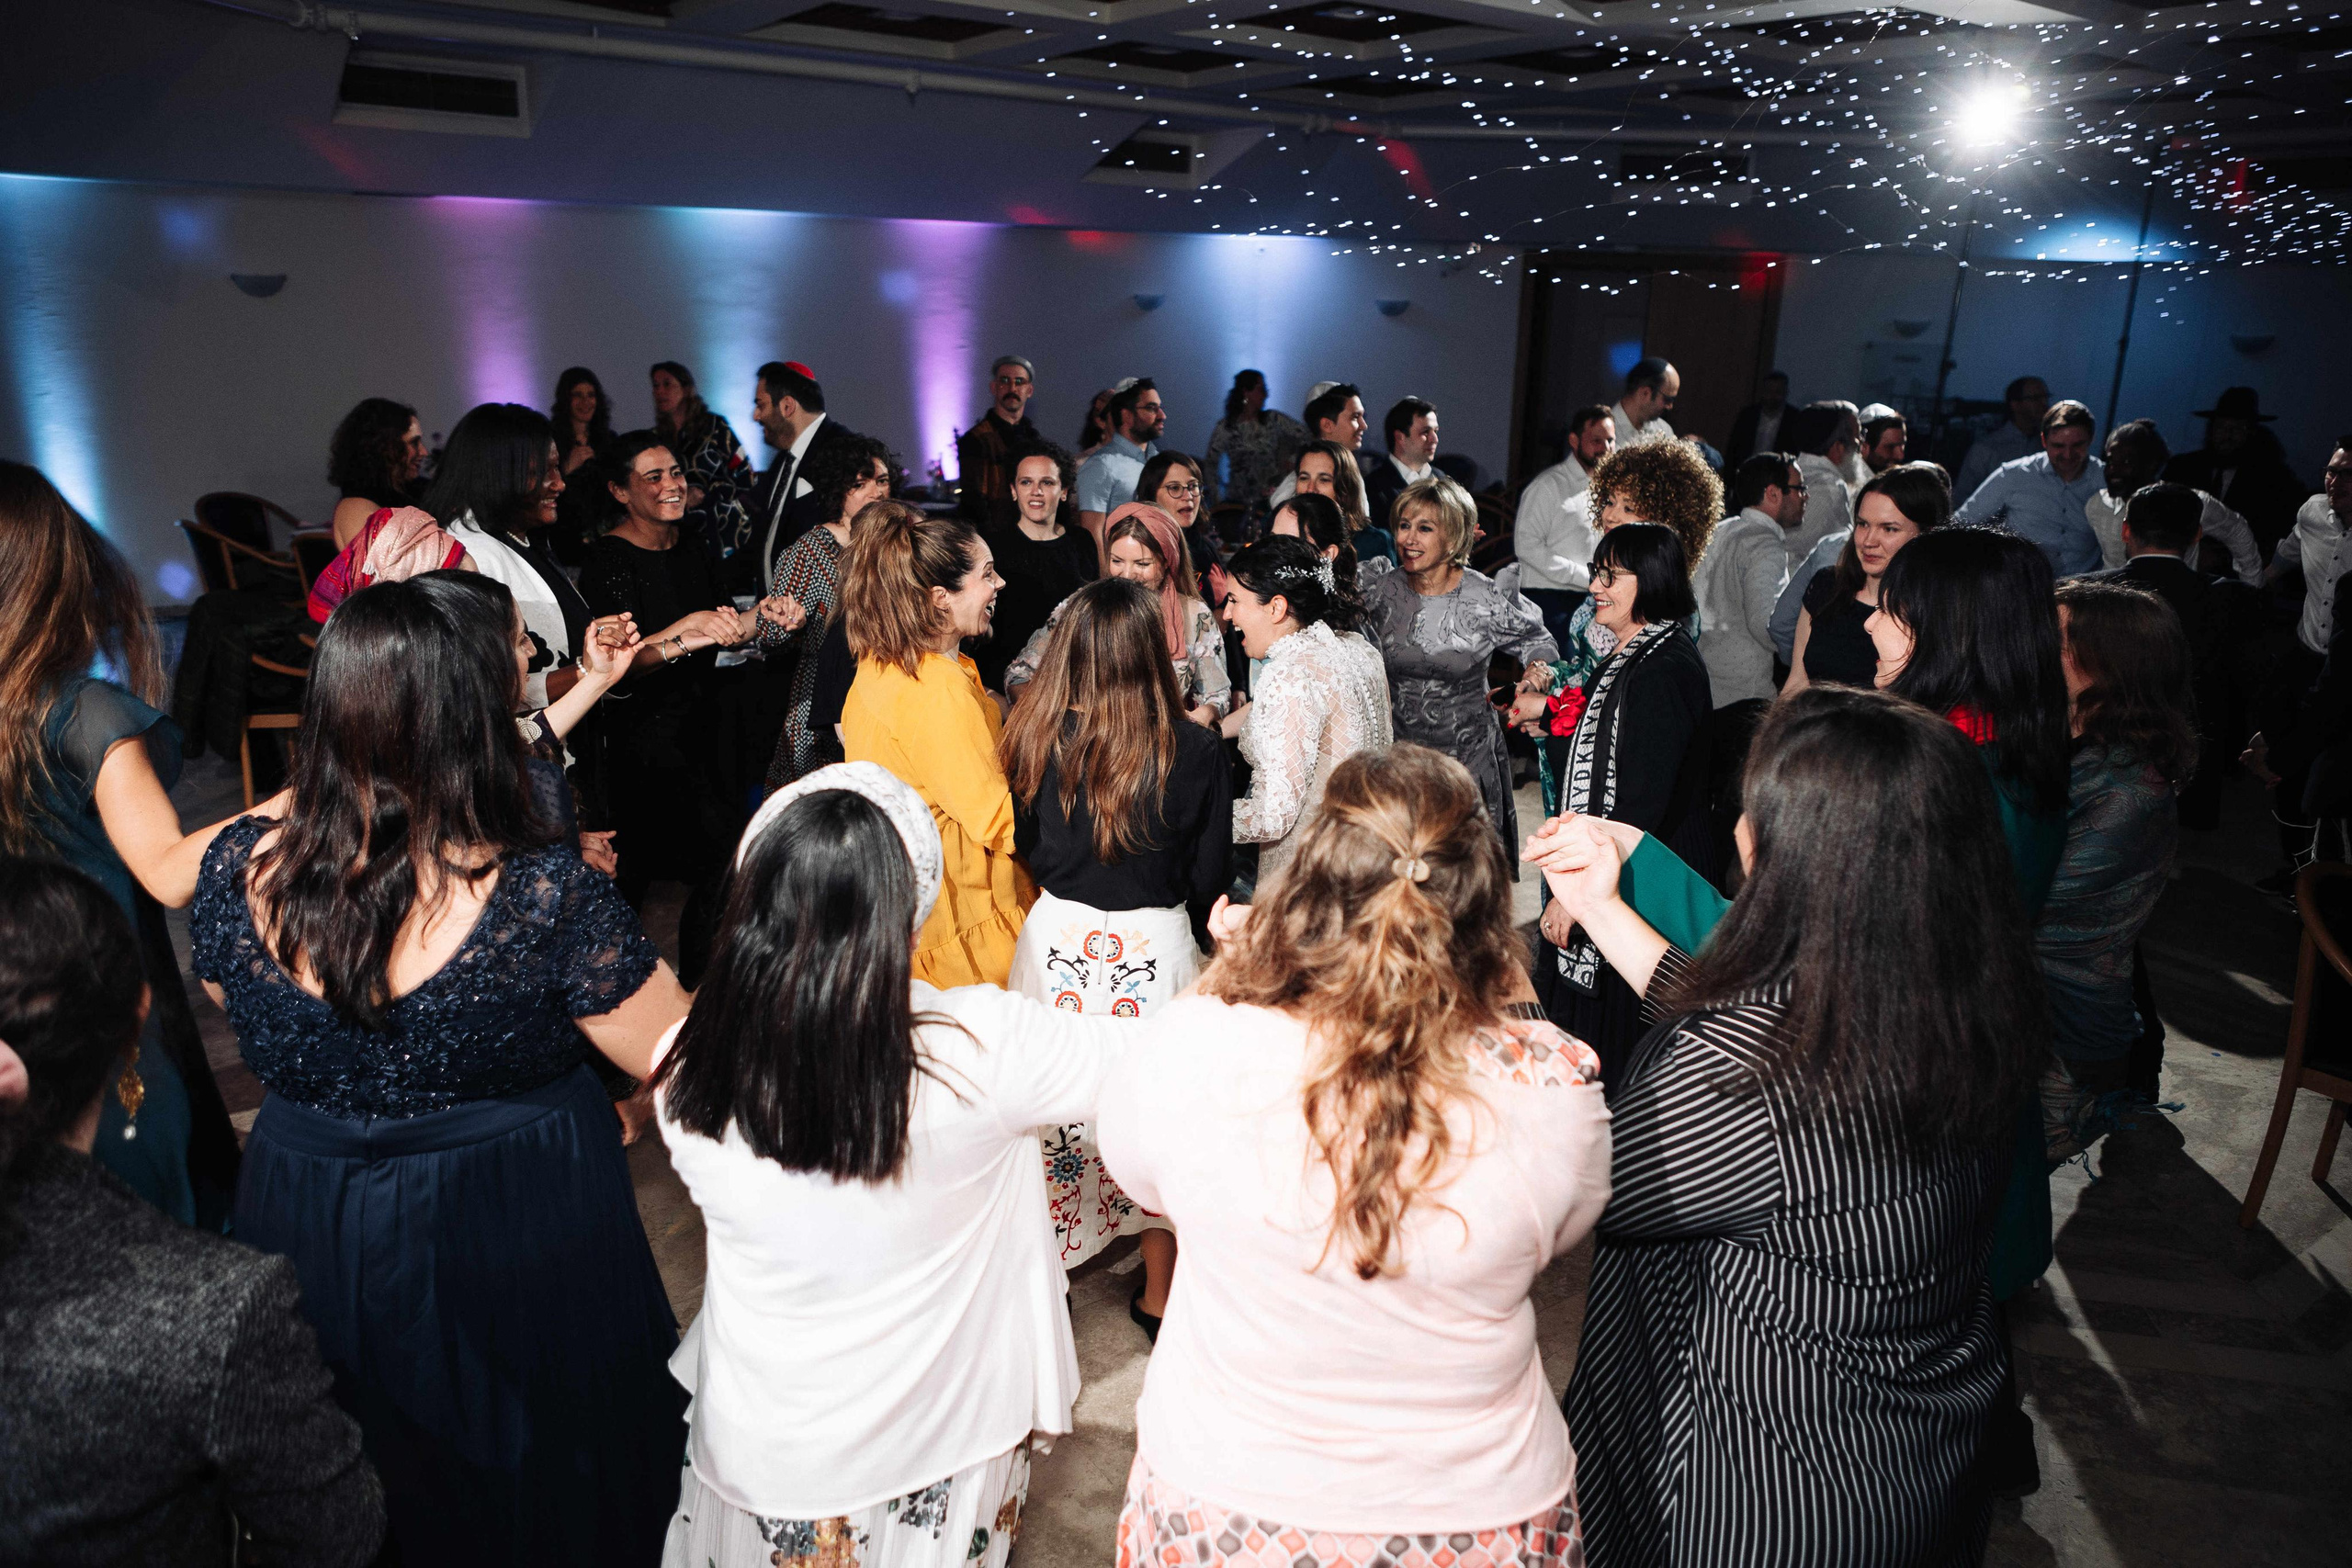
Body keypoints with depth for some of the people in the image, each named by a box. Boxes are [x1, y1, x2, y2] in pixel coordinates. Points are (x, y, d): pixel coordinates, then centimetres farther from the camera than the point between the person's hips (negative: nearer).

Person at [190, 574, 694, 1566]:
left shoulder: (241, 871, -17)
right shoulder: (546, 897, -31)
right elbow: (675, 1056, -19)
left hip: (310, 1236, 4)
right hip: (517, 1243, -3)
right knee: (536, 1467, 26)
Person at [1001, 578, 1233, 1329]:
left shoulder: (1038, 738, -10)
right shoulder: (1194, 750, -15)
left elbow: (1024, 846, 4)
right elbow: (1211, 874, -5)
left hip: (1057, 937, 2)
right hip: (1157, 949, -2)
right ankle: (1160, 1295, 32)